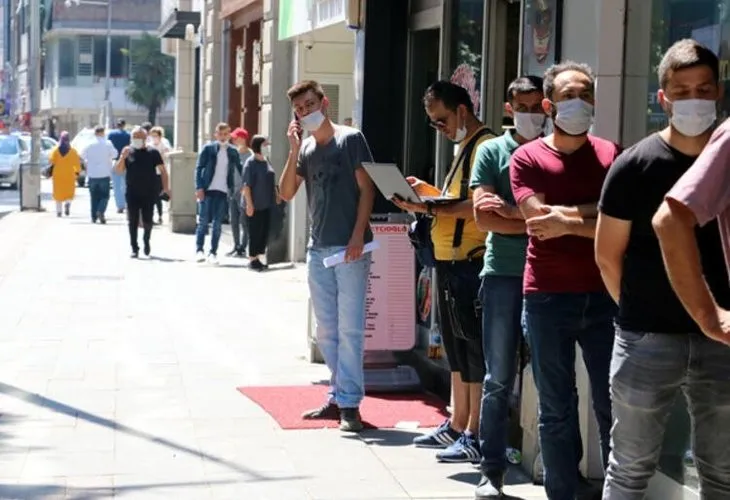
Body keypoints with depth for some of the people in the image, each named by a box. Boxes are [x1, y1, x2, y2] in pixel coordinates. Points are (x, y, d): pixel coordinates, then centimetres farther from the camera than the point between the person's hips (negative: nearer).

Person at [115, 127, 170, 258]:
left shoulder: (152, 153, 1)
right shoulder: (128, 152, 6)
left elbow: (162, 170, 2)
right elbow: (119, 170, 3)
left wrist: (165, 187, -5)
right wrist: (123, 157, -14)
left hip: (149, 194, -1)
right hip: (132, 194, 1)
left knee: (147, 221, 2)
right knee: (133, 222, 0)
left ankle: (146, 240, 30)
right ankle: (134, 248, 6)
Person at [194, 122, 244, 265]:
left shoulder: (233, 152, 9)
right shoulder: (208, 148, 2)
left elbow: (240, 169, 12)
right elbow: (199, 168, 1)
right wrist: (199, 187, -8)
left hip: (223, 192, 2)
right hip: (208, 190, -2)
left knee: (217, 224, 3)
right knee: (204, 221, -3)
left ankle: (213, 253, 8)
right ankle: (199, 250, 2)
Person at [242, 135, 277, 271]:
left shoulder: (266, 161, 11)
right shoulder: (251, 163, -12)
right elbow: (246, 185, -16)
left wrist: (276, 195, 16)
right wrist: (249, 204, -20)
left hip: (267, 205, 8)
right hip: (255, 205, -8)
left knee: (265, 232, 9)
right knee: (255, 232, -2)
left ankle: (258, 258, 18)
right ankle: (252, 260, 6)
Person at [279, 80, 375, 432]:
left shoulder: (350, 139, -2)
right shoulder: (305, 149, 13)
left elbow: (366, 189, -6)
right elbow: (286, 194, 6)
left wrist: (358, 236, -14)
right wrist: (294, 151, -3)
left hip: (349, 248, -6)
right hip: (318, 249, 6)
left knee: (349, 328, -6)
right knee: (326, 330, 10)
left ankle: (350, 403, -3)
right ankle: (338, 396, 18)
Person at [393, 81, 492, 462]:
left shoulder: (484, 146, -13)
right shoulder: (463, 147, 19)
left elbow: (479, 206, -23)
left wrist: (430, 207, -24)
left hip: (470, 262, -10)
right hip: (450, 261, 10)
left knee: (473, 348, -5)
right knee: (456, 347, 15)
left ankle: (475, 436, -1)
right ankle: (456, 427, 24)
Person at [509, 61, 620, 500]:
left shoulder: (611, 155, 7)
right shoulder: (527, 158, 2)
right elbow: (539, 221, -11)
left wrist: (566, 219, -10)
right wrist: (590, 215, -8)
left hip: (604, 295, 1)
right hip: (548, 297, -1)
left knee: (613, 405, 2)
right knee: (557, 408, 6)